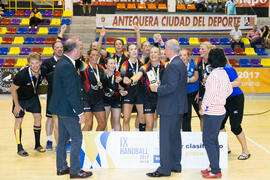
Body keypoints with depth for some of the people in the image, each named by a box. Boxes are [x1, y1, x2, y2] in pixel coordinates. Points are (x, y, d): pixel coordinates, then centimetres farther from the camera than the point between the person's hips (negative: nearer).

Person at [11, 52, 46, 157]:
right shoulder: (22, 75, -34)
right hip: (20, 98, -5)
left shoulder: (43, 71, -21)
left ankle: (37, 145, 18)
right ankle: (20, 148, 6)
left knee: (38, 117, 4)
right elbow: (13, 89, -19)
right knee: (19, 120, -4)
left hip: (33, 97, 5)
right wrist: (17, 105, -16)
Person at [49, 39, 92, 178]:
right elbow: (71, 92, -24)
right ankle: (75, 170, 8)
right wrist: (80, 112, -20)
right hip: (67, 109, -10)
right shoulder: (67, 66, -23)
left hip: (61, 107, 10)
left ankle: (61, 168, 28)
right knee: (77, 138, -1)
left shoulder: (63, 62, 9)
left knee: (63, 138, 17)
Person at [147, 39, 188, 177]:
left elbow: (171, 87, -26)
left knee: (165, 138, -4)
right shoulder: (181, 64, 13)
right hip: (178, 106, 10)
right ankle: (176, 165, 26)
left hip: (170, 108, -10)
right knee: (175, 137, 17)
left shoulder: (173, 65, -19)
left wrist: (157, 89, -12)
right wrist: (160, 86, 10)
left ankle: (164, 169, 3)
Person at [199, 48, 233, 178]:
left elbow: (211, 94, -21)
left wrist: (203, 108, -12)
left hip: (212, 112, -9)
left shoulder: (214, 74, -18)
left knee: (208, 141, -3)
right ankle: (214, 167, 26)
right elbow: (229, 90, 20)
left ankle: (216, 171, 1)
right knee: (213, 140, 17)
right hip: (219, 110, 9)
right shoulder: (224, 73, 9)